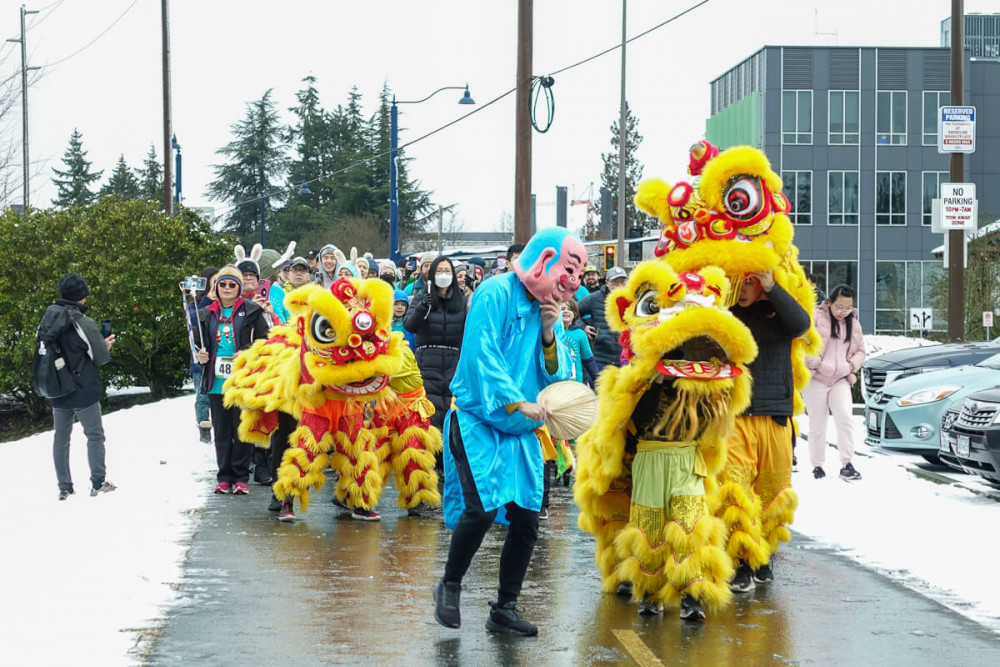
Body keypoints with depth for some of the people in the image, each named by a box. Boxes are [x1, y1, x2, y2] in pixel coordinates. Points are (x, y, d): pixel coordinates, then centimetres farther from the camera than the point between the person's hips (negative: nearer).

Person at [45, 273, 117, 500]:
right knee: (94, 435, 7)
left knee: (61, 438, 12)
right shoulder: (84, 324, -19)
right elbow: (101, 357, -13)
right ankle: (98, 483, 7)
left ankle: (64, 488, 14)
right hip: (83, 390, -5)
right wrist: (106, 345, 10)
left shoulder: (49, 319, 0)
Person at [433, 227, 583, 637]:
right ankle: (449, 587, 5)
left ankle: (504, 610, 14)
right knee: (482, 508, -20)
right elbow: (482, 356, -19)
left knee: (526, 519, 1)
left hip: (521, 433, 7)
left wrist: (548, 332, -8)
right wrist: (517, 403, -24)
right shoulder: (496, 294, -11)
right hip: (478, 421, -7)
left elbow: (557, 373, 8)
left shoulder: (549, 308, 11)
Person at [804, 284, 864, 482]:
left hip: (840, 380, 3)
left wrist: (852, 365, 2)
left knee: (845, 418, -15)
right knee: (818, 425, 1)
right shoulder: (816, 317, -5)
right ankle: (817, 466, 14)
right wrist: (814, 362, -17)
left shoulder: (854, 324, 12)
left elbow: (860, 351, 22)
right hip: (815, 379, -3)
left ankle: (846, 465, -14)